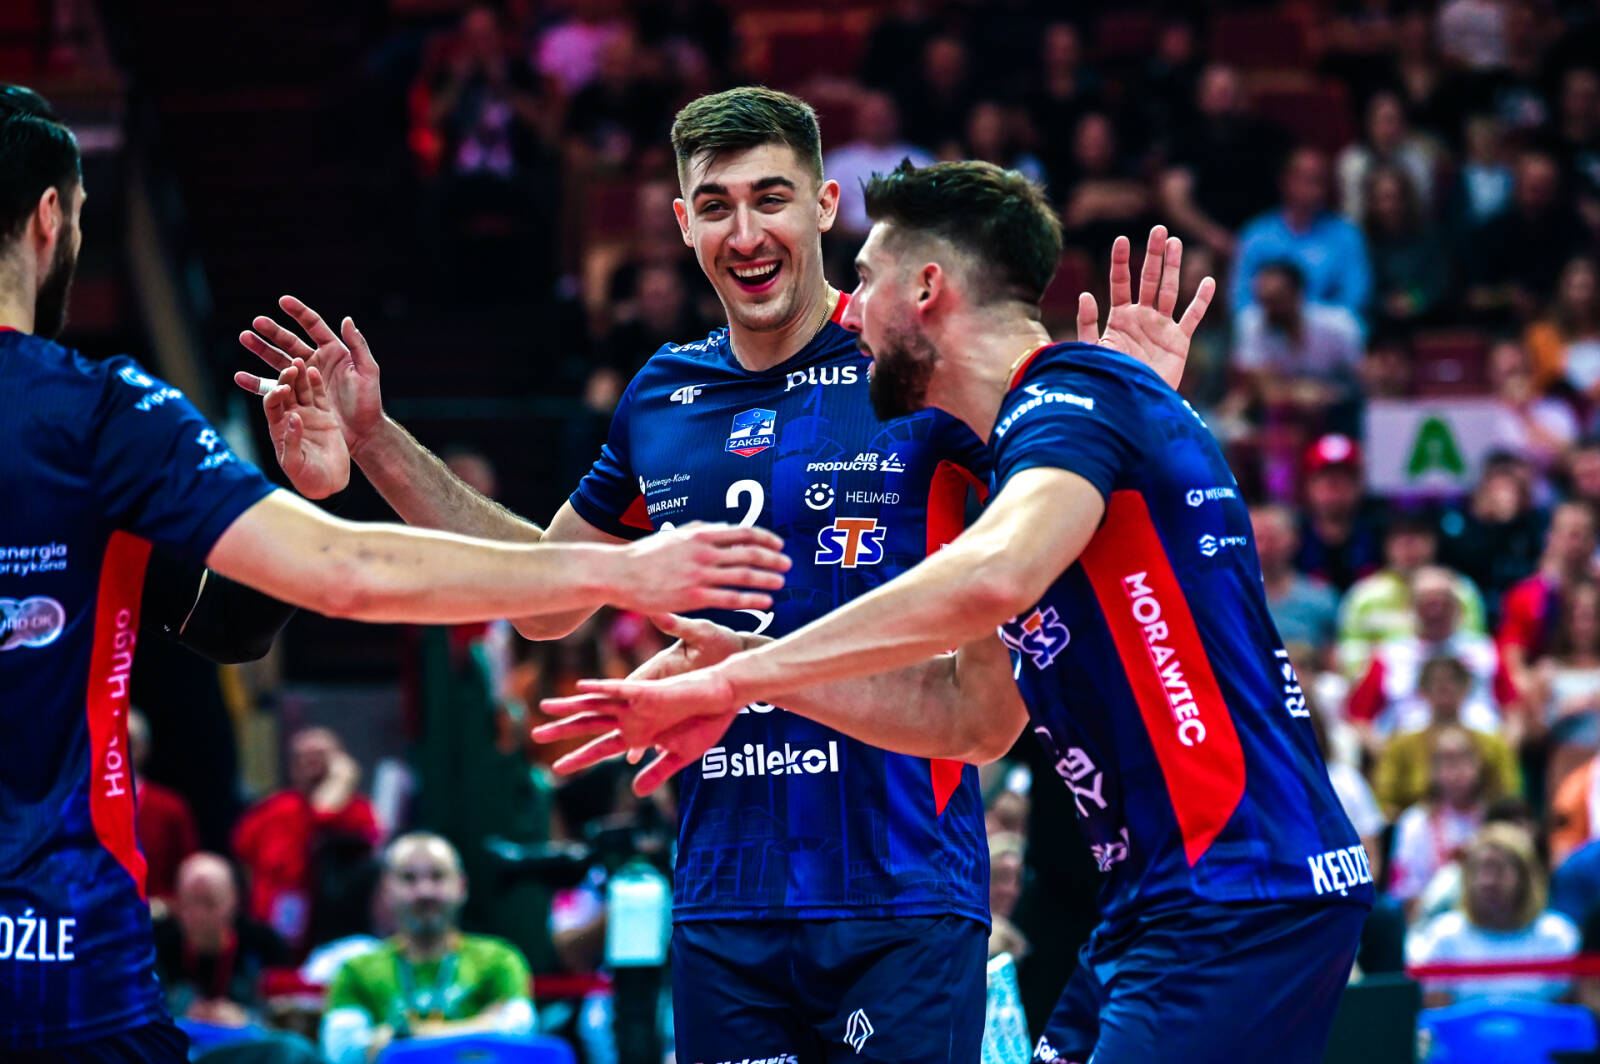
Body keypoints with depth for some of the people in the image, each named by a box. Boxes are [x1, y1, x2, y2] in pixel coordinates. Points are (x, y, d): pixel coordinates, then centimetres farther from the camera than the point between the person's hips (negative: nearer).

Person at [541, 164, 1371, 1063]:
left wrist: (738, 679, -23)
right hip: (1162, 903, 10)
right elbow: (973, 719, 25)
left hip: (1239, 897, -10)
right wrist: (756, 670, 18)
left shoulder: (1075, 385, -9)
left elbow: (995, 576, -30)